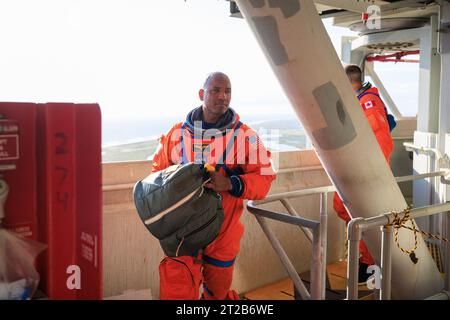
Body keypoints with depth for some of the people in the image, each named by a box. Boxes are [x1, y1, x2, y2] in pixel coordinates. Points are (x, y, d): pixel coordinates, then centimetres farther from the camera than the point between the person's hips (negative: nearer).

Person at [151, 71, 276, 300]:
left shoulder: (246, 137, -3)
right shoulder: (177, 133, 2)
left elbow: (264, 179, -6)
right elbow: (158, 172, 14)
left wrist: (231, 184, -22)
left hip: (224, 232, 0)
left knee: (219, 289, 18)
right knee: (177, 291, -6)